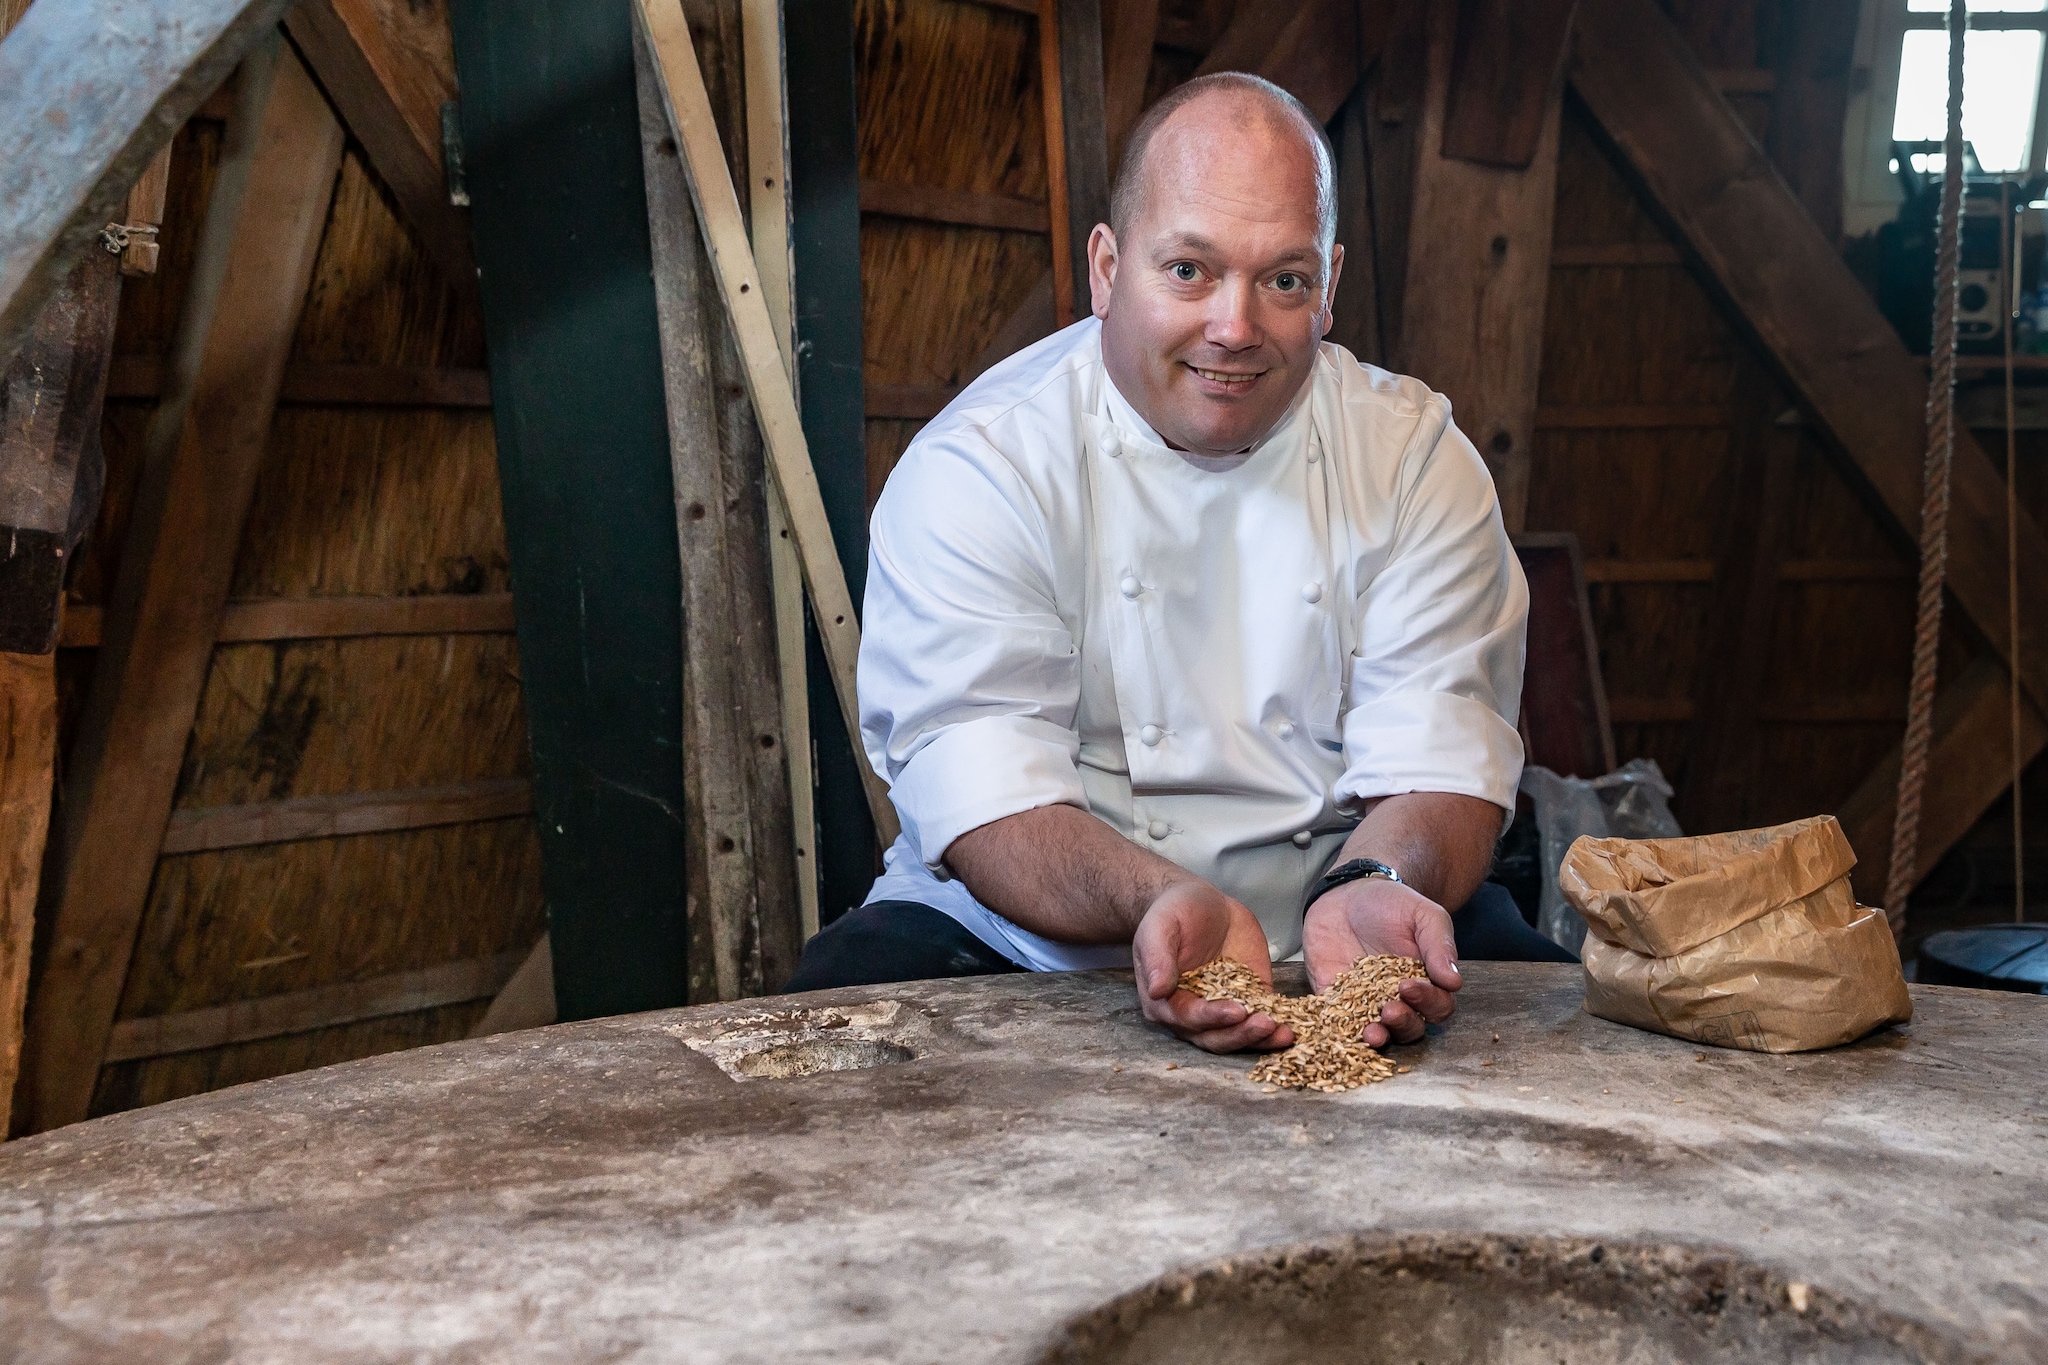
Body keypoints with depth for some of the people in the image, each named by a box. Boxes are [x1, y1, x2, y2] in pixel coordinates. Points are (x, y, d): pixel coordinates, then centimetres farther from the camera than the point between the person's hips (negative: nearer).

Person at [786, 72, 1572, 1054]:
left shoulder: (1415, 457, 0)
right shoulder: (976, 467, -9)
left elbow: (1439, 762, -7)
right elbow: (989, 805, -17)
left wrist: (1375, 889, -31)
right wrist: (1160, 902, -38)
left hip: (1334, 949, 1)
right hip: (1019, 944, 0)